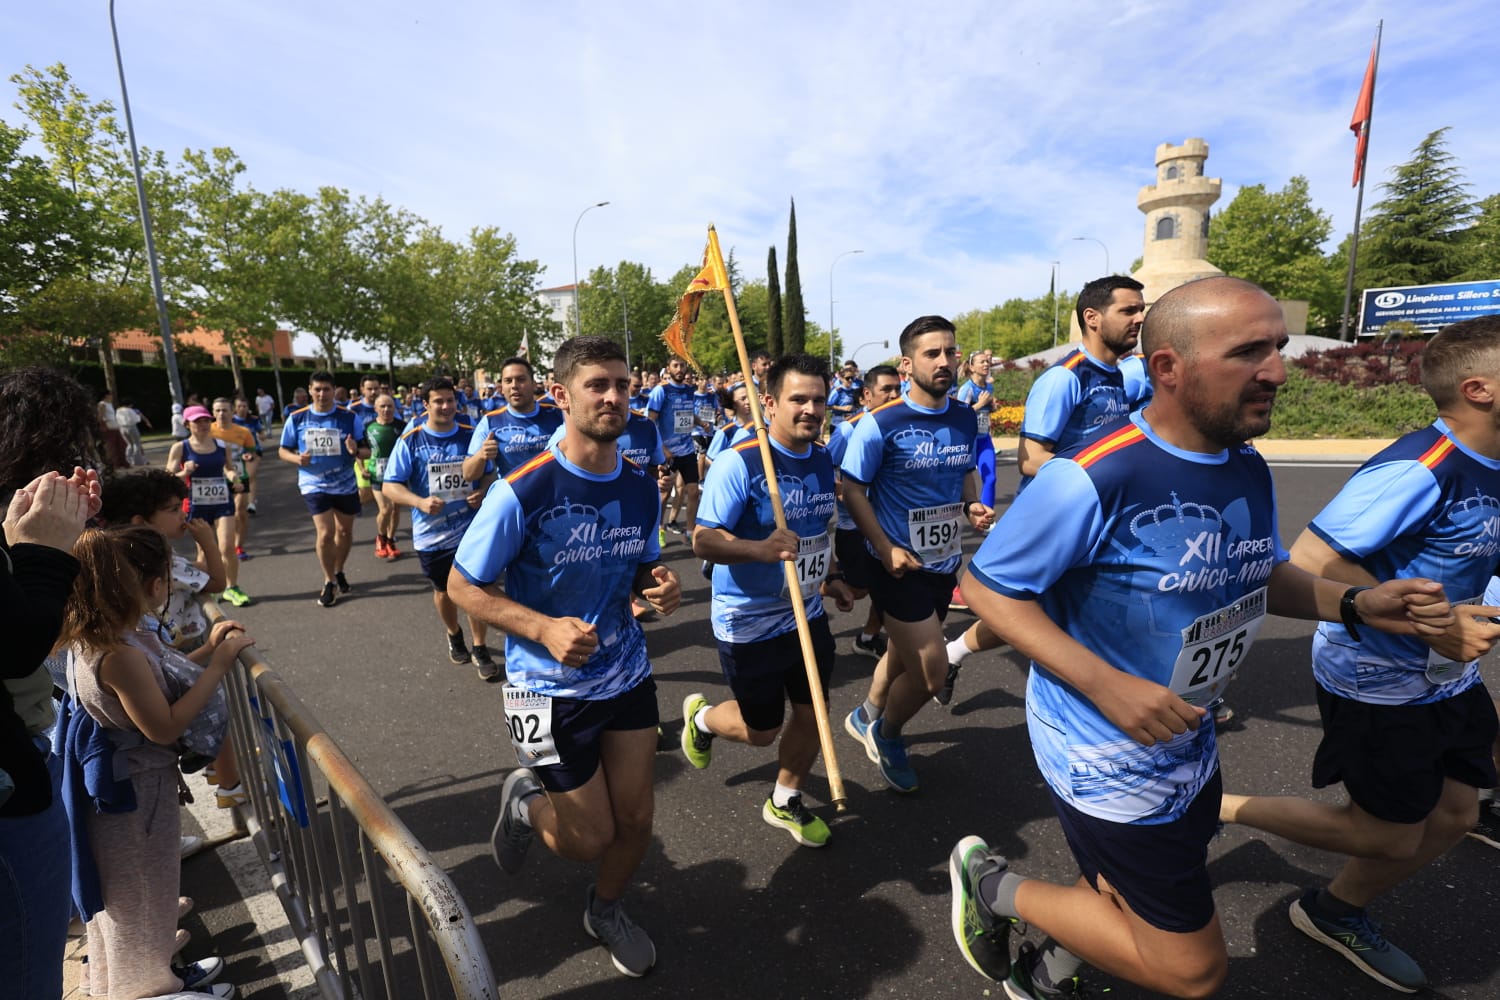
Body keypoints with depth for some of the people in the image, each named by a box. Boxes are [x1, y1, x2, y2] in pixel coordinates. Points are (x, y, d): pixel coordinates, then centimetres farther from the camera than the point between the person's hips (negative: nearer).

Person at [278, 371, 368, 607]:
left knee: (345, 531, 14)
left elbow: (367, 452, -5)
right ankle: (329, 582, 8)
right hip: (314, 486, -1)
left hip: (345, 485, 1)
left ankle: (338, 572, 39)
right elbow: (283, 451, 5)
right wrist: (297, 459, -17)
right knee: (326, 533, -12)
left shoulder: (350, 417, -6)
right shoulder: (296, 418, -3)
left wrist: (355, 451, -28)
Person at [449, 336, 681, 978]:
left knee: (635, 819, 13)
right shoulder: (523, 492, -21)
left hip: (627, 677, 5)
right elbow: (462, 586, -12)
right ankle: (526, 800, 40)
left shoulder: (641, 488, -4)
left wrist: (661, 586, -12)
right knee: (593, 839, 6)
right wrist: (545, 628, -27)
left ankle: (606, 909, 47)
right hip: (549, 689, -4)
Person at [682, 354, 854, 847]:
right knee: (762, 730, 9)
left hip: (807, 616, 7)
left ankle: (785, 801, 40)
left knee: (811, 713, 14)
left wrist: (832, 577, 8)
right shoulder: (738, 463, -22)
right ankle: (700, 716, 42)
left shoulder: (823, 460, 2)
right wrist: (761, 548, -40)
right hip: (749, 624, -6)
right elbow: (703, 540, -24)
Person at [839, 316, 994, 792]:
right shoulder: (880, 424, -17)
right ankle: (886, 734, 26)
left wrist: (972, 506, -5)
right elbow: (852, 489, -13)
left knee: (906, 651, 23)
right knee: (930, 671, -5)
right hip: (899, 564, -6)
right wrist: (885, 548, -20)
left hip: (945, 561, 7)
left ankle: (866, 716, 49)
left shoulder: (965, 418, 1)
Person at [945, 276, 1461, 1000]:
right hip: (1107, 762, -8)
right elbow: (986, 586, -23)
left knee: (1131, 905, 26)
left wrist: (1356, 605, -4)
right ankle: (992, 884, 21)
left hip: (1188, 749, 8)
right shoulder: (1093, 479, -29)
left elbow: (1260, 573, 15)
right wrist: (1103, 683, -30)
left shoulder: (1248, 470, -1)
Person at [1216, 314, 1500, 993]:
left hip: (1446, 676, 9)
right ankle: (1218, 807, 17)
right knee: (1389, 836, 5)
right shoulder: (1420, 469, -27)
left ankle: (1336, 915, 38)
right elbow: (1309, 563, -32)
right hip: (1376, 682, -9)